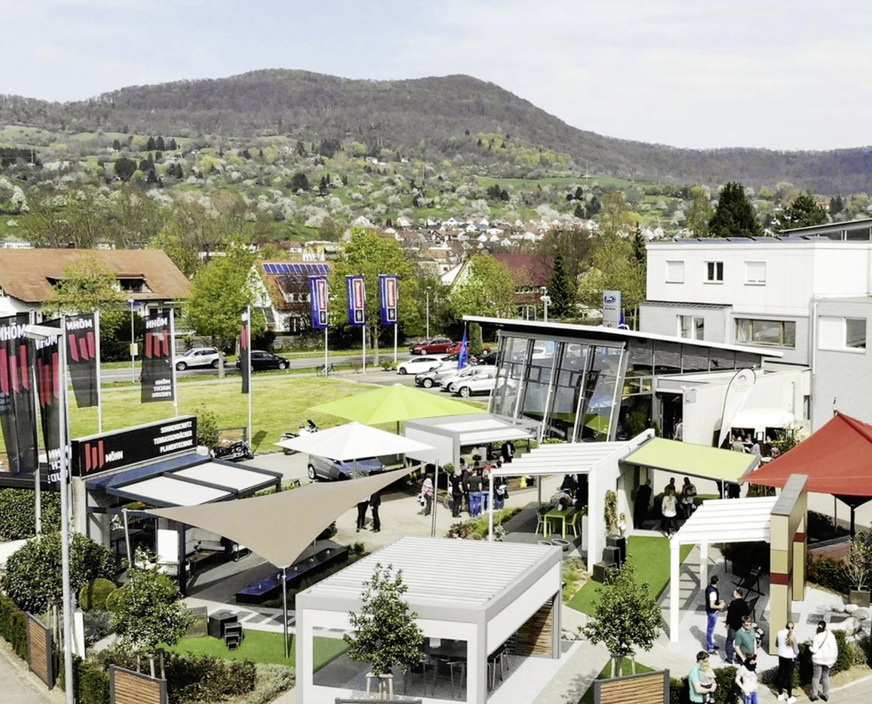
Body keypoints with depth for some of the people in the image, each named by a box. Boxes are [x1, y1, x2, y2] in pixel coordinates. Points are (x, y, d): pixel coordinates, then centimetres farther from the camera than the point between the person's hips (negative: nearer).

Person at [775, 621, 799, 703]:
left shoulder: (780, 632, -6)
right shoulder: (792, 635, -19)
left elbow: (776, 645, 9)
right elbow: (796, 651, -14)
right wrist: (797, 651, 9)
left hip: (781, 656, 4)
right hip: (790, 658, -4)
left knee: (781, 674, 16)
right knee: (789, 677, 6)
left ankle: (780, 695, 27)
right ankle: (789, 698, 17)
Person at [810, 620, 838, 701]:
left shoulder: (816, 637, -17)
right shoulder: (830, 635, -9)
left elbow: (814, 650, -18)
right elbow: (835, 647, -3)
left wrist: (810, 647, 4)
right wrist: (834, 657, 10)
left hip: (818, 659, -2)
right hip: (828, 659, 2)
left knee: (816, 677, 10)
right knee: (825, 676, 17)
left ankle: (814, 695, 13)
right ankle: (825, 695, 22)